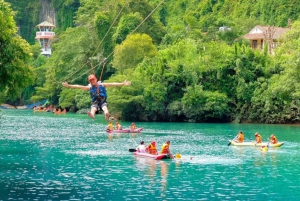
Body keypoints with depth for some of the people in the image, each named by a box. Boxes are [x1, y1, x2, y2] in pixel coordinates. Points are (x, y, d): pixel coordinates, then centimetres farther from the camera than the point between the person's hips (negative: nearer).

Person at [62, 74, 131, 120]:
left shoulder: (102, 85, 12)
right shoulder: (89, 87, 13)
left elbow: (112, 84, 7)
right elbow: (79, 86, 7)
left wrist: (123, 84, 1)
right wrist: (68, 86, 0)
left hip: (103, 101, 0)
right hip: (95, 102, 0)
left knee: (105, 107, -34)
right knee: (93, 108, -34)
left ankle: (107, 114, -68)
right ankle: (92, 115, -68)